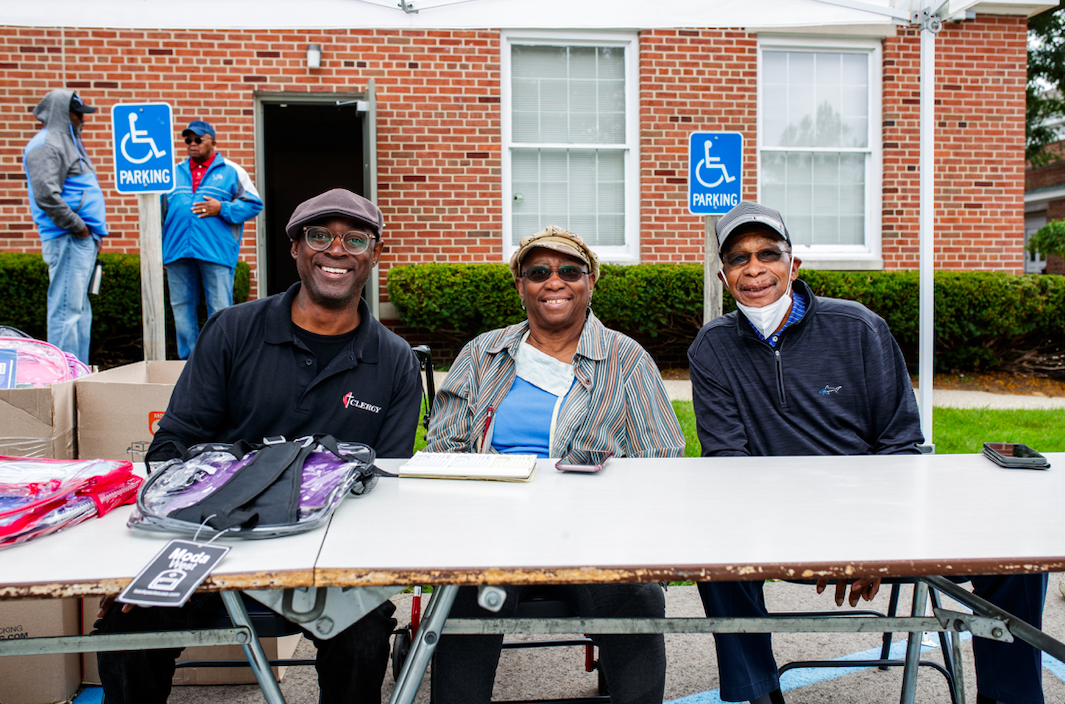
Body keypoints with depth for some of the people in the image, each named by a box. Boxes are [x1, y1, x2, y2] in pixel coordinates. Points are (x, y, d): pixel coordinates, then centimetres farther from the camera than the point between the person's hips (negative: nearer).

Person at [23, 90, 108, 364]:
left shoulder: (68, 142, 23)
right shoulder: (46, 145, -8)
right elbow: (46, 195, -21)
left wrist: (96, 231, 17)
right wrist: (78, 227, -15)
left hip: (84, 240, 10)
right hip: (67, 241, -10)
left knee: (79, 310, 12)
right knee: (67, 308, -9)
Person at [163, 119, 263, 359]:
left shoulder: (231, 171, 8)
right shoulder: (174, 173, 20)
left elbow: (253, 204, 3)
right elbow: (161, 210, 22)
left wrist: (221, 209, -10)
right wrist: (160, 248, 13)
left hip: (216, 251, -4)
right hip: (177, 251, 4)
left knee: (220, 310, -5)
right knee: (181, 307, 7)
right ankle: (188, 359, 16)